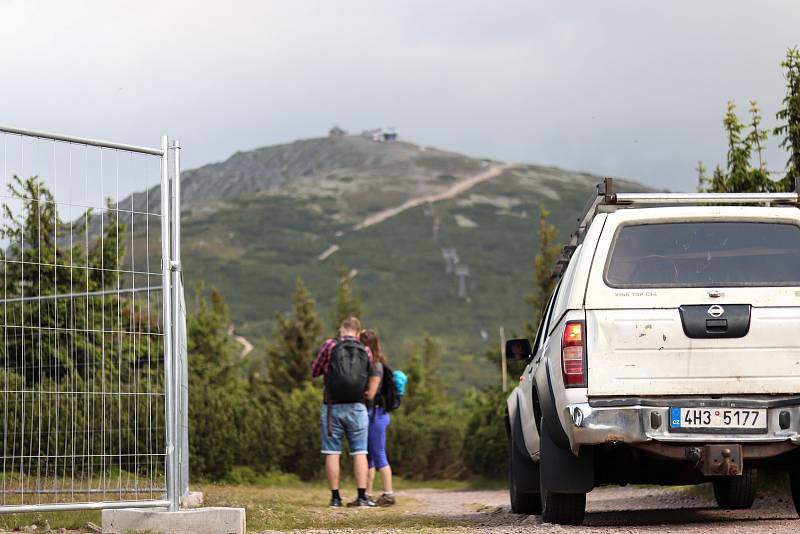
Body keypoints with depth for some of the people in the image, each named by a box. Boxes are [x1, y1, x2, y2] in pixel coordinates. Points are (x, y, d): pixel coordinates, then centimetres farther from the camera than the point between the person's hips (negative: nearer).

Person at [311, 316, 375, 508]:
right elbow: (370, 377, 7)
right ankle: (362, 496, -1)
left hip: (333, 407, -1)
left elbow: (314, 372, 6)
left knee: (332, 453, 4)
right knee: (359, 452, 5)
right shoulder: (366, 352, 4)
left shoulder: (330, 345, -3)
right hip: (357, 408, 1)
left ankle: (335, 497, 3)